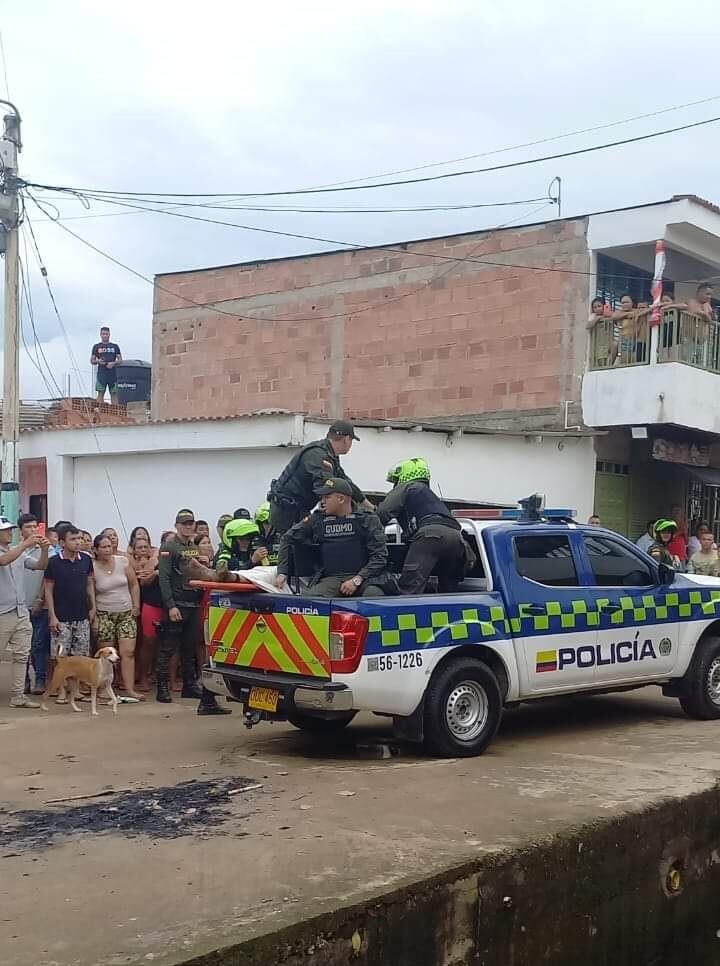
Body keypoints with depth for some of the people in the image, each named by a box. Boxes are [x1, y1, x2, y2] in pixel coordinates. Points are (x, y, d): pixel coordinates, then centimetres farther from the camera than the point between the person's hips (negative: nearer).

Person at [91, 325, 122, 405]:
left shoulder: (115, 346, 13)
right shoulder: (96, 347, 11)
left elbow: (120, 360, 10)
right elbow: (92, 361, 10)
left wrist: (113, 363, -10)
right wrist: (98, 361, -12)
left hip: (112, 374, 1)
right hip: (101, 374, -1)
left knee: (114, 393, 0)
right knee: (100, 393, -7)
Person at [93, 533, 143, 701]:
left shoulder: (123, 561, 0)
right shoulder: (93, 568, -6)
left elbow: (134, 585, 8)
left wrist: (136, 606, 4)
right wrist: (93, 616, -3)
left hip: (126, 613, 2)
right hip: (104, 615, -2)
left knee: (128, 652, -7)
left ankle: (130, 689, -7)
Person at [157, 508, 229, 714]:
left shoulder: (195, 548, 17)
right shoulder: (169, 547, -4)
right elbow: (164, 578, -13)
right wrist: (171, 605, -18)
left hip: (194, 604, 7)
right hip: (177, 604, -7)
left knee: (190, 647, 12)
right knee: (168, 647, -4)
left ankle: (189, 685, 20)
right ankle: (163, 687, 1)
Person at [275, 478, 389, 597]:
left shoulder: (368, 520, 6)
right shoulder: (317, 520, 13)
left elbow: (380, 555, 0)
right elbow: (287, 539, 21)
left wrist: (357, 580, -12)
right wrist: (282, 573, 12)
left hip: (362, 577, -1)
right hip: (330, 578, 1)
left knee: (374, 595, -36)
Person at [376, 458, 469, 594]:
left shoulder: (406, 487, 18)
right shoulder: (431, 494, 41)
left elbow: (383, 513, 5)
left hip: (431, 533, -7)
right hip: (456, 536, 8)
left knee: (409, 590, -14)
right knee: (448, 590, 17)